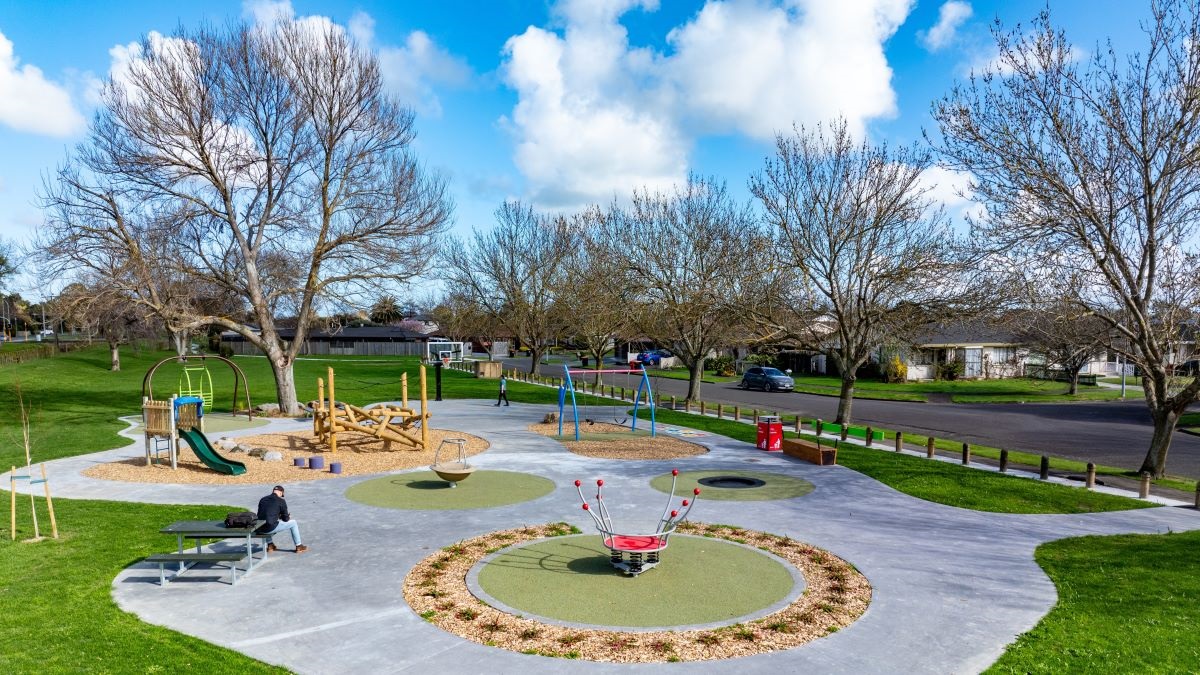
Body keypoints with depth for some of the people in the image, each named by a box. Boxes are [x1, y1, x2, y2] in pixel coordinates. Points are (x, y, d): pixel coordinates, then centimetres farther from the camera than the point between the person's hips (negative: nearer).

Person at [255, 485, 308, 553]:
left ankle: (270, 545, 35)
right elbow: (285, 519, 3)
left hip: (259, 529, 6)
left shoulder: (262, 499, 14)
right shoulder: (281, 501, -1)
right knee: (293, 523, 15)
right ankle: (298, 546, 21)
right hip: (271, 528, -6)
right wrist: (288, 517, 28)